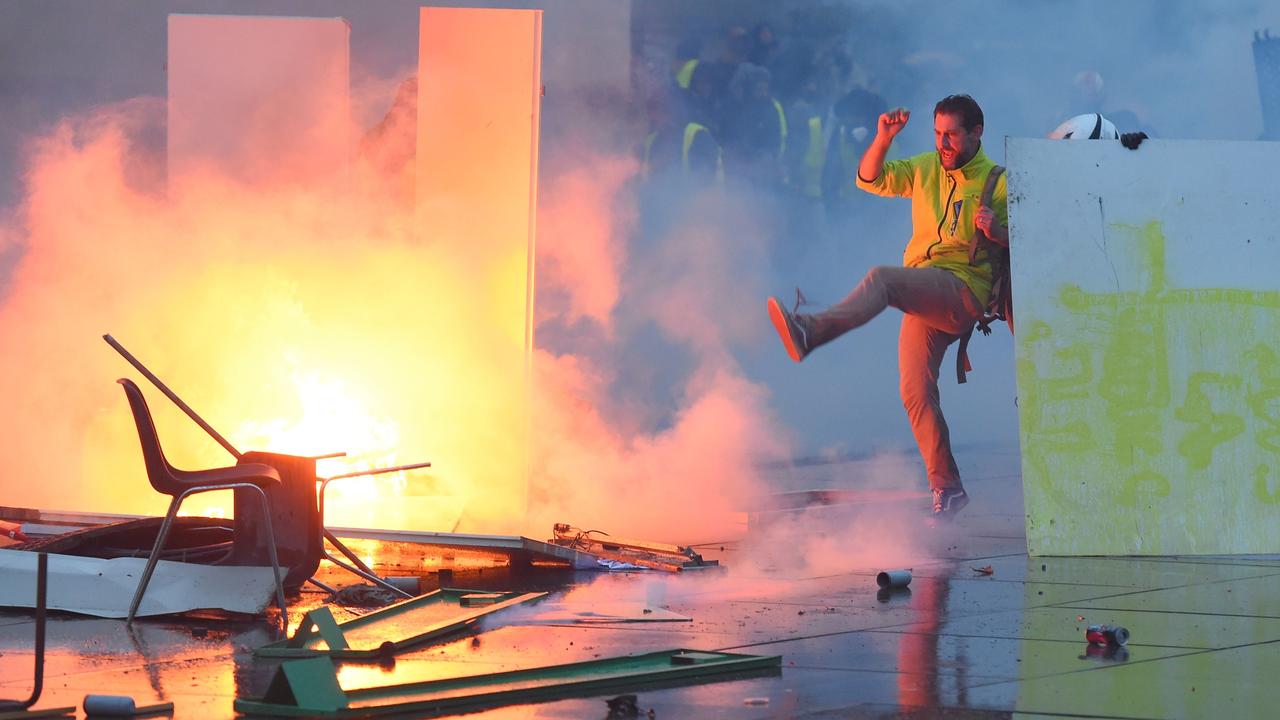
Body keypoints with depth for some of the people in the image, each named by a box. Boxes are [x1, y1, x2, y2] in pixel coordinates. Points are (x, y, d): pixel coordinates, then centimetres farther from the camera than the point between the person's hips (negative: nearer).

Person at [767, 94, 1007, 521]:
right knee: (915, 391, 0)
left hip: (961, 288, -7)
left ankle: (811, 332, -53)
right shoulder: (925, 170, 18)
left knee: (881, 279, -31)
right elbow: (870, 179, 13)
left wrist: (997, 230, -24)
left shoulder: (997, 182, 3)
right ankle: (946, 488, 7)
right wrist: (883, 138, -4)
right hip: (923, 301, 7)